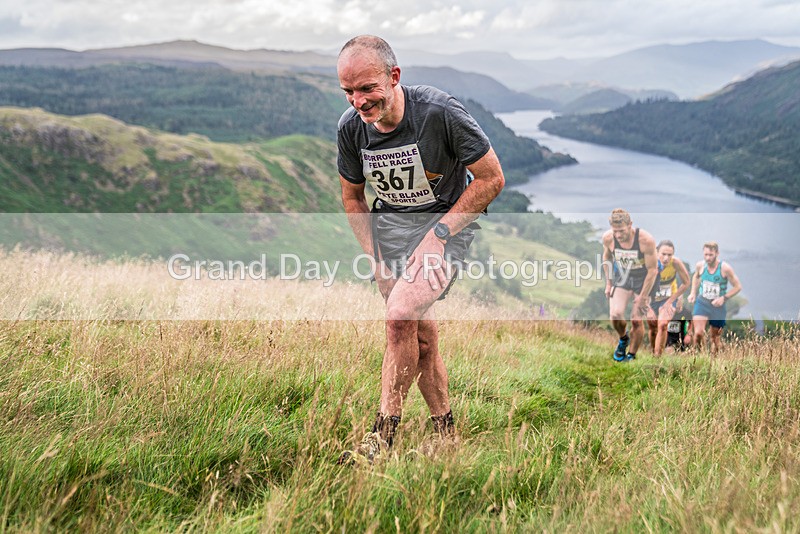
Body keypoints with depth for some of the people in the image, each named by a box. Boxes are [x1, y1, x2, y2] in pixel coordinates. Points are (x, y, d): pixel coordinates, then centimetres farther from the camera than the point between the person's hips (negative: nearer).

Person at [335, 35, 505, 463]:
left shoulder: (439, 112, -23)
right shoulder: (350, 127, -8)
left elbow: (491, 178, -14)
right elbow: (352, 197, 9)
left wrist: (438, 234, -18)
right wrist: (376, 259, 0)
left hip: (446, 221, -5)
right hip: (388, 225, 5)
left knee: (400, 316, -25)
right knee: (422, 336, 6)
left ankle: (383, 436, -14)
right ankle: (445, 435, 22)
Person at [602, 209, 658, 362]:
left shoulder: (646, 240, -31)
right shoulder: (608, 238, -20)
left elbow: (652, 269, -20)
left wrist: (643, 296, -17)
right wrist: (608, 283, 4)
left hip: (643, 280, -3)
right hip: (622, 277, 3)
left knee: (636, 321, -3)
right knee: (615, 314, -14)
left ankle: (631, 356, 19)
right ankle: (623, 339, 19)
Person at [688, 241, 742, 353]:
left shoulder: (725, 268, -18)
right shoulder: (700, 265, -7)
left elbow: (737, 287, -10)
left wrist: (724, 298, -20)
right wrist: (693, 293, 8)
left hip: (718, 306, -1)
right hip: (701, 302, 1)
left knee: (716, 338, 12)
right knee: (698, 333, -17)